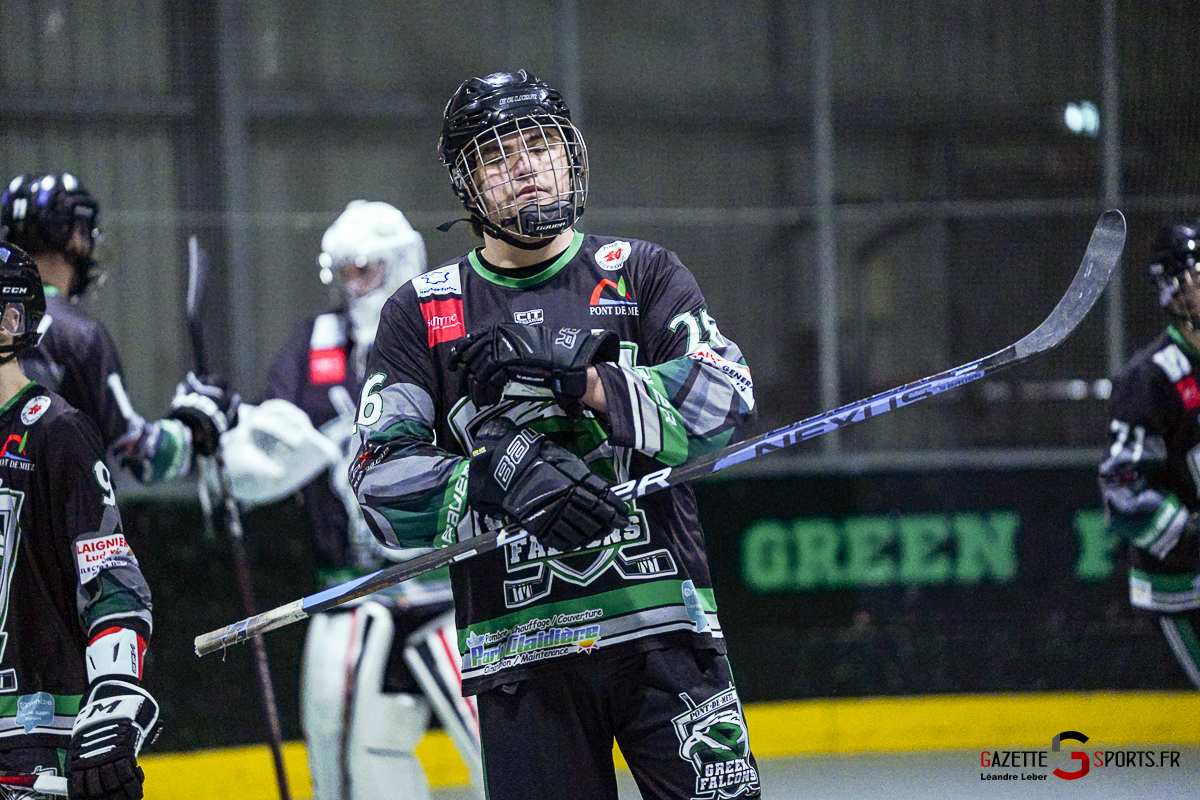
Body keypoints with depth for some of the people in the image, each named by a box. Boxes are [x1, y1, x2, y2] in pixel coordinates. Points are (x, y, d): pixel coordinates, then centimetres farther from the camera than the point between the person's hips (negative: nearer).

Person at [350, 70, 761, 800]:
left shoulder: (641, 274, 9)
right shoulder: (423, 313, 9)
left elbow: (723, 397, -7)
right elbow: (384, 483, -1)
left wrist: (574, 381, -18)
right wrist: (498, 477, -18)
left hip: (664, 626, 0)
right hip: (522, 649, 0)